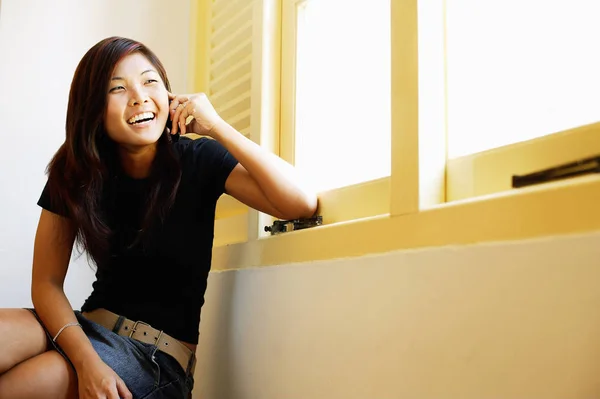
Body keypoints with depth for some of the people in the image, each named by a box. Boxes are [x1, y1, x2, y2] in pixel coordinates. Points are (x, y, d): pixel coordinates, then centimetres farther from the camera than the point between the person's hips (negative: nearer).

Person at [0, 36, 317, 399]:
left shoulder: (199, 160, -8)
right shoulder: (75, 172, -2)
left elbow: (303, 203, -21)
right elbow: (47, 283, -4)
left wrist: (217, 127, -22)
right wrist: (88, 362, -22)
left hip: (159, 352, -3)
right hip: (89, 329, 3)